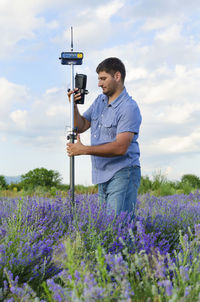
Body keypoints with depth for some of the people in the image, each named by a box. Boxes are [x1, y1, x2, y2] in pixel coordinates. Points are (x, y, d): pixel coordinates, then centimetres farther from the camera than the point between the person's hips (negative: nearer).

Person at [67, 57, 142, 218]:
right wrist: (74, 105, 0)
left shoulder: (129, 108, -14)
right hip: (102, 175, 8)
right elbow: (81, 126, 18)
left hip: (123, 174, -8)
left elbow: (120, 147, -22)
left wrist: (84, 150, -21)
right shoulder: (100, 101, 13)